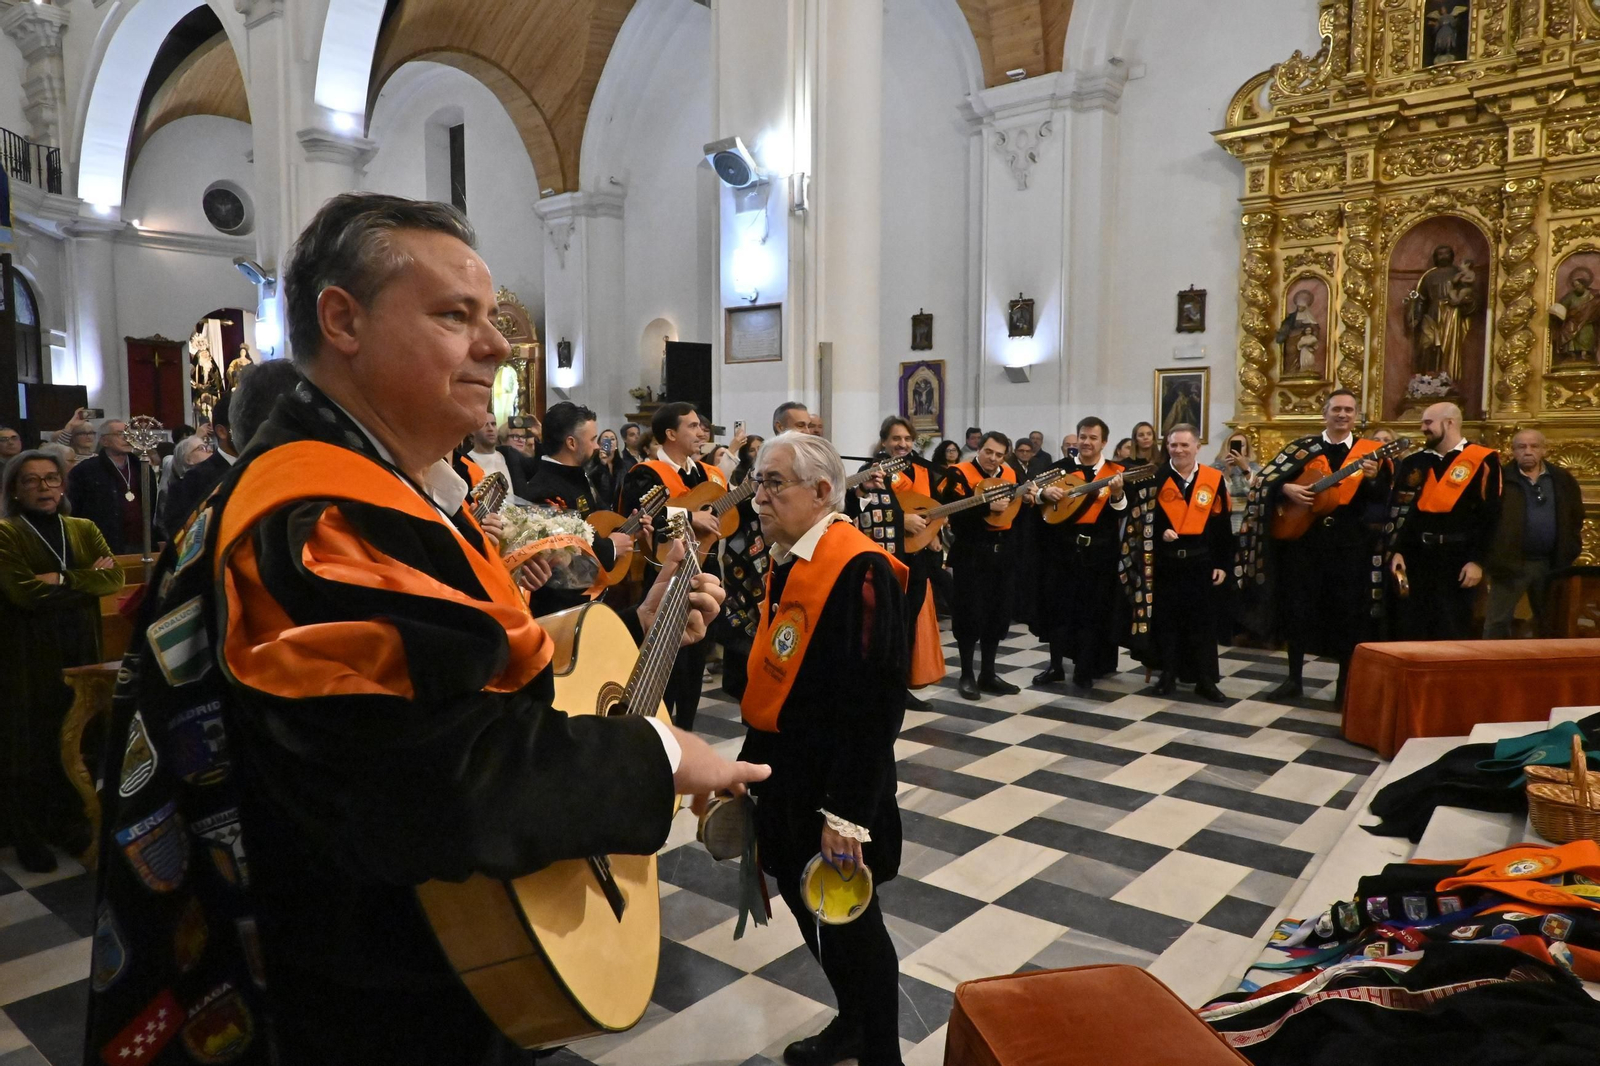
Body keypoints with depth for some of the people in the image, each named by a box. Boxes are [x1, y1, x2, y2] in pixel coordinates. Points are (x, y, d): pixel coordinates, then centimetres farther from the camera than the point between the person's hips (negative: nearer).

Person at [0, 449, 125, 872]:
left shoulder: (84, 530, 11)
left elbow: (115, 578, -4)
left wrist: (60, 579, -13)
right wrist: (88, 580, -9)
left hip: (80, 653, 3)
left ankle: (70, 825, 23)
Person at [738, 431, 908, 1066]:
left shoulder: (860, 568, -22)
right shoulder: (786, 562, 6)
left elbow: (875, 700, -25)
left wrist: (847, 812, -24)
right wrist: (756, 760, 16)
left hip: (835, 782, -9)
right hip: (784, 770, 9)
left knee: (850, 920, 8)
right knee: (801, 896, 22)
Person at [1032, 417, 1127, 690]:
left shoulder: (1115, 472, -1)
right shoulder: (1061, 467, 4)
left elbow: (1122, 514, -9)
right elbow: (1036, 491, 5)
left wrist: (1117, 494, -29)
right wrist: (1044, 491, -17)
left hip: (1098, 551, -1)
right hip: (1061, 546, 2)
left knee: (1092, 610, 4)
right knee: (1057, 606, 7)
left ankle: (1084, 670, 15)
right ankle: (1056, 665, 18)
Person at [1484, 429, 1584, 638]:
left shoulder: (1563, 480, 6)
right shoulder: (1501, 479, -6)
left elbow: (1575, 520, 13)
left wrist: (1569, 555, 5)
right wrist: (1492, 558, -11)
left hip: (1550, 563, 4)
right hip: (1510, 562, -4)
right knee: (1498, 621, -2)